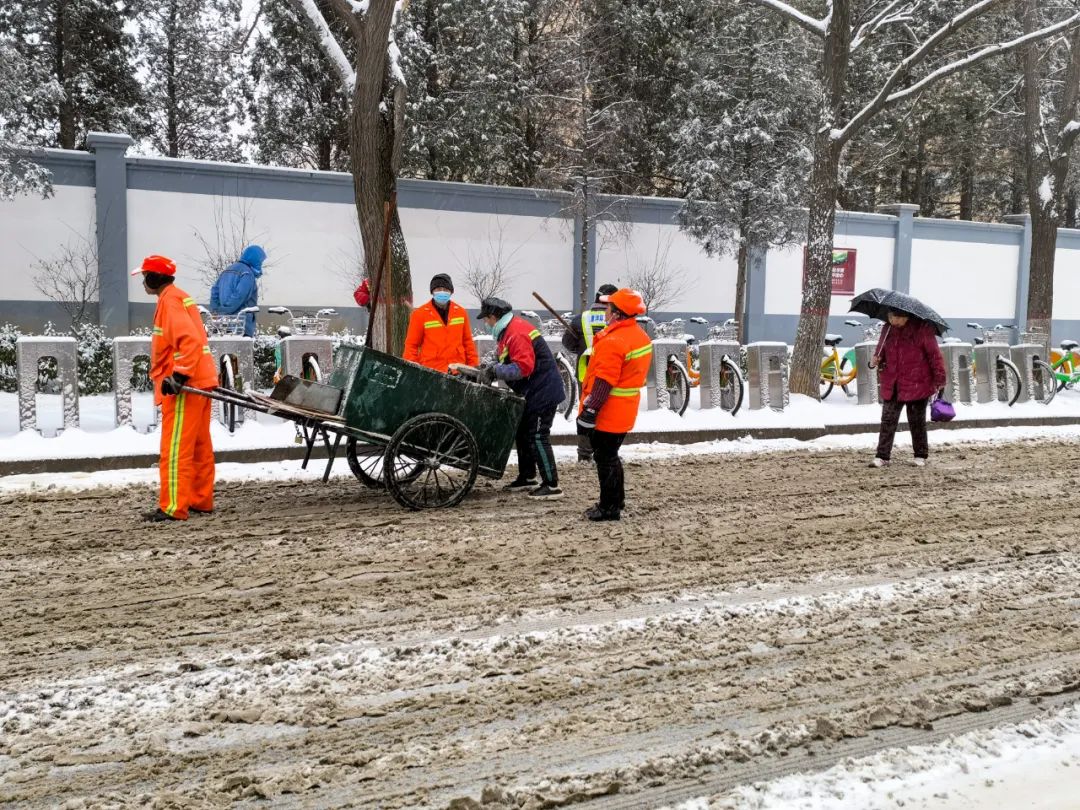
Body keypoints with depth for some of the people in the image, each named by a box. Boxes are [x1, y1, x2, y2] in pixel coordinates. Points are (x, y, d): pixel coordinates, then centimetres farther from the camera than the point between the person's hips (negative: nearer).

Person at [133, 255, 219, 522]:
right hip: (201, 380, 10)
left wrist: (179, 375, -27)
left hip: (185, 383, -10)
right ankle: (202, 500, 22)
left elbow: (189, 339, -24)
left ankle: (174, 507, -6)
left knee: (175, 448, -8)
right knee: (199, 445, 14)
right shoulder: (181, 297, 19)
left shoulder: (170, 300, -11)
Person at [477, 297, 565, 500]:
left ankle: (552, 486, -6)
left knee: (537, 436, -10)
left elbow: (523, 367, -28)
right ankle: (527, 478, 28)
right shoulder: (507, 331, 13)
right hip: (532, 392, 11)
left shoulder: (516, 332, -21)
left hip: (543, 391, -11)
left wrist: (495, 371, -24)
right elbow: (511, 363, 18)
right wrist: (490, 369, 3)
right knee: (523, 433, 17)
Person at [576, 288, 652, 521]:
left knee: (605, 460, 2)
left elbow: (603, 383, -25)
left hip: (607, 414, -9)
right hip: (625, 412, 9)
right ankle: (617, 500, 33)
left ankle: (608, 508, 10)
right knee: (611, 456, 22)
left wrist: (588, 412, -22)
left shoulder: (613, 342, -22)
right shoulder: (641, 336, 7)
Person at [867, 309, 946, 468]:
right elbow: (881, 351, 18)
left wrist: (939, 378, -8)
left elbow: (934, 354, -6)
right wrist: (875, 361, -4)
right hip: (891, 386, 4)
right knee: (888, 421, 1)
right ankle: (882, 456, 4)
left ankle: (921, 456, 21)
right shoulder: (888, 330, 6)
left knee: (917, 422, 8)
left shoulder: (922, 329, -8)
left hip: (917, 386, -4)